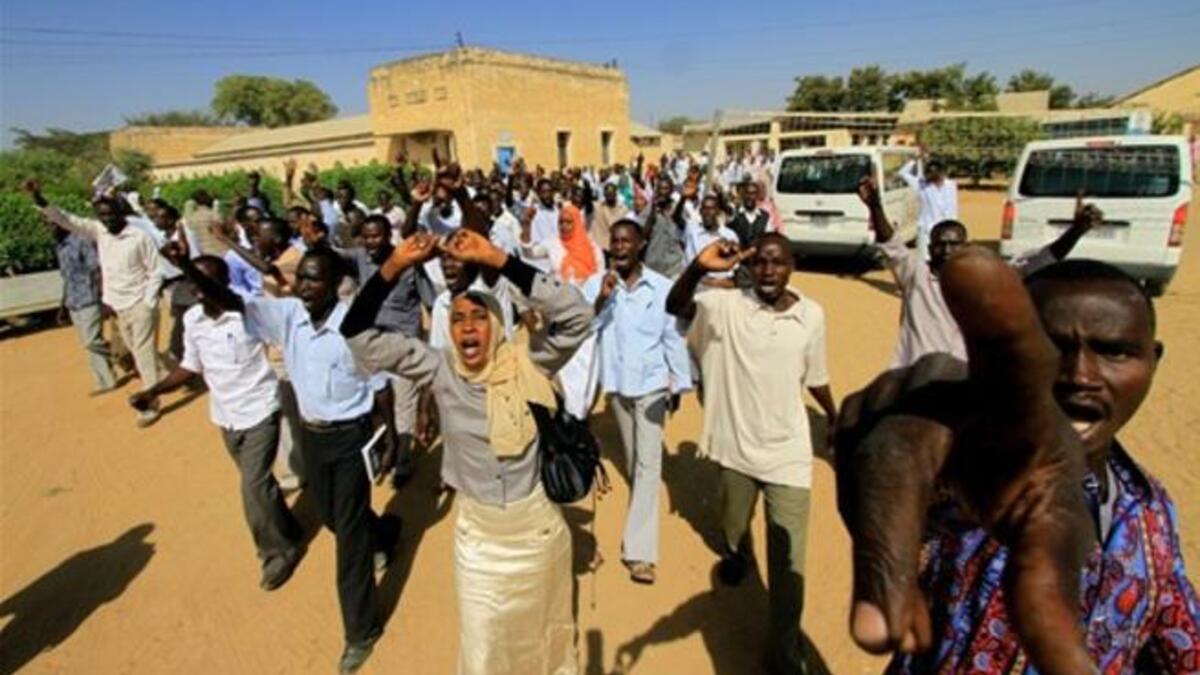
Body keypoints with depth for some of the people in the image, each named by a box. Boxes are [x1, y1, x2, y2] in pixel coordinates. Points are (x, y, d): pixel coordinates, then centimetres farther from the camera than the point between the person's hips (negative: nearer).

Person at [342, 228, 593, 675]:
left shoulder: (528, 365, -17)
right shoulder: (440, 370, -12)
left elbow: (575, 314, -32)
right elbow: (359, 336, -14)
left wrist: (498, 260, -35)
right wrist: (394, 267, -28)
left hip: (538, 524, 0)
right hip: (477, 532, 1)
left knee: (541, 627, 26)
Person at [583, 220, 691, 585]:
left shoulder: (661, 287, -8)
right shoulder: (595, 284, -5)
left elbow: (673, 336, -2)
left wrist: (680, 381, 1)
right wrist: (601, 299, -26)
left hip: (651, 383, -2)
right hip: (615, 383, 2)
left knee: (648, 464, -5)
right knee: (632, 460, 20)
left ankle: (640, 550, -2)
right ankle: (640, 499, 47)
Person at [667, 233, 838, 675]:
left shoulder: (812, 315, -5)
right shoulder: (727, 305, -10)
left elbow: (815, 377, 9)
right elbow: (675, 306, -24)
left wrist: (836, 419, 22)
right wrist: (698, 268, -42)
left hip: (788, 453, 0)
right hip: (736, 446, 1)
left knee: (788, 564, 4)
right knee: (733, 529, 26)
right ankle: (735, 554, 63)